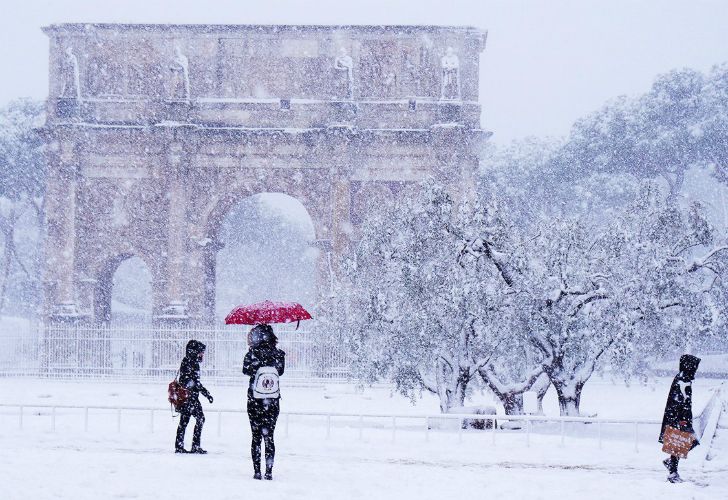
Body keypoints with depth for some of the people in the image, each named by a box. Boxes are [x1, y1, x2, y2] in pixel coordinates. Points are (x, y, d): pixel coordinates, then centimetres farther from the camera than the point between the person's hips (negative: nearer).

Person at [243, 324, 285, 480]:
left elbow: (246, 370, 3)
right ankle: (269, 472, 2)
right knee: (269, 436, 8)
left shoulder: (253, 354, -11)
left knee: (256, 436, 8)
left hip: (255, 403, -2)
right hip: (273, 403, 2)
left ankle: (257, 471, 5)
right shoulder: (278, 354, -5)